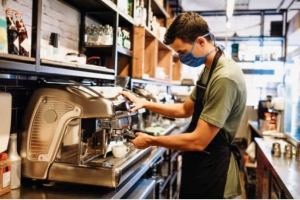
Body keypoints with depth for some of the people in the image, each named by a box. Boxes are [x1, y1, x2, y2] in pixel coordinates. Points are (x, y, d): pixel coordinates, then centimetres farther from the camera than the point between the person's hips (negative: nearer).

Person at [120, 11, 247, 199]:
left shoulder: (225, 78, -26)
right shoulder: (208, 71, 5)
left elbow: (198, 141, -27)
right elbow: (185, 109, 15)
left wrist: (151, 141, -16)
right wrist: (146, 103, 5)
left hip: (212, 171, -9)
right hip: (199, 166, 9)